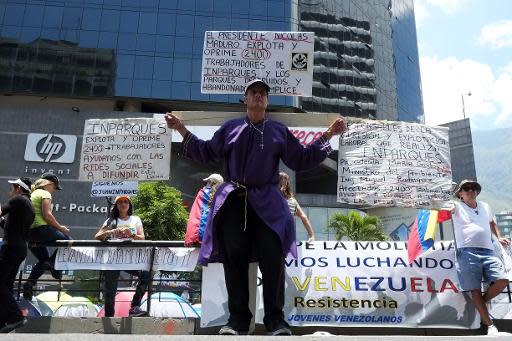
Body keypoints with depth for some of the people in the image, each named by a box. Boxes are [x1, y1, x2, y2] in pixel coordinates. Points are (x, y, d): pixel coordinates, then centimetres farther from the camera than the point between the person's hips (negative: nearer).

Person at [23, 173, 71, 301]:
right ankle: (52, 263, -12)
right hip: (41, 229, -9)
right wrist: (60, 227, -7)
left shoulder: (32, 194, 23)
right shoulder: (45, 194, -3)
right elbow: (47, 215, -16)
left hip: (29, 232, 9)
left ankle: (29, 283, 9)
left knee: (44, 261, 20)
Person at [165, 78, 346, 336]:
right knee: (234, 258, -1)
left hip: (266, 203, -1)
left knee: (272, 256, -10)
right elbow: (206, 153, 18)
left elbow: (301, 160, 13)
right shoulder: (230, 128, 17)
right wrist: (182, 130, 12)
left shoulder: (279, 131, 15)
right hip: (233, 201, 1)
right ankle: (238, 320, 7)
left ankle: (276, 319, 1)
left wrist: (328, 136, 9)